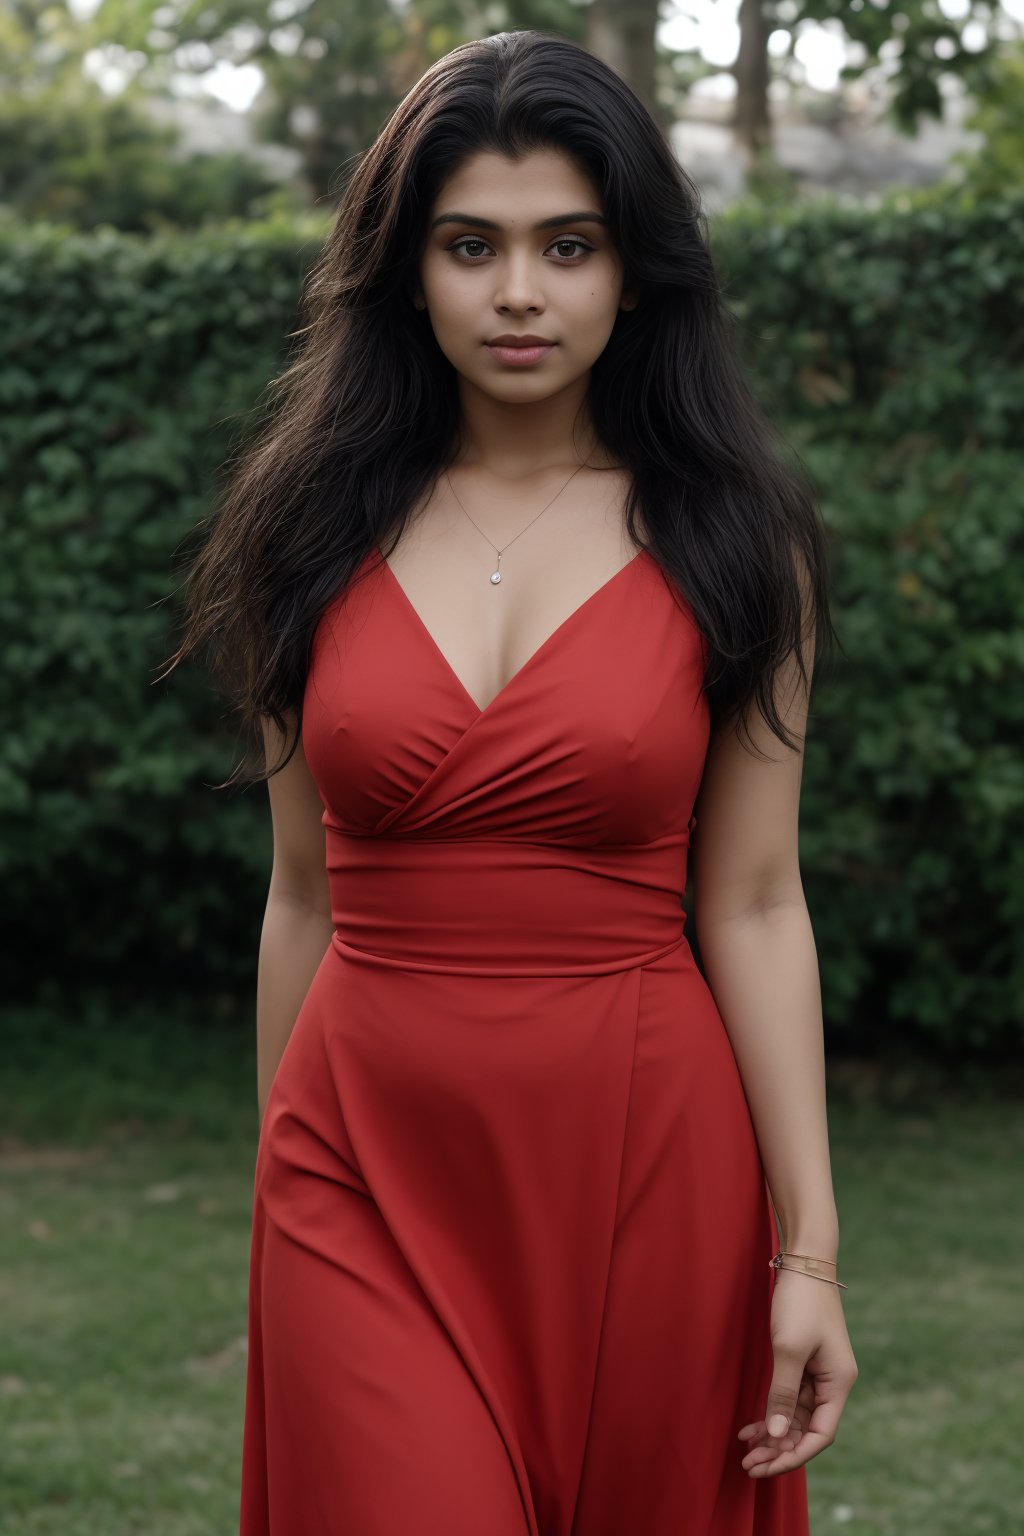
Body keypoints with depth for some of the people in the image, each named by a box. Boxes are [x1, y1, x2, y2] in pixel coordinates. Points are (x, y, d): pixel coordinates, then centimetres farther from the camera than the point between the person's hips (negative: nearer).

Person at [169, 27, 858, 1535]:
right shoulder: (324, 533, 5)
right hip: (370, 1157, 1)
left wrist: (809, 1249, -4)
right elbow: (307, 894, 9)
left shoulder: (726, 544, 0)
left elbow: (755, 908, -1)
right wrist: (286, 1192, 12)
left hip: (643, 1166, 0)